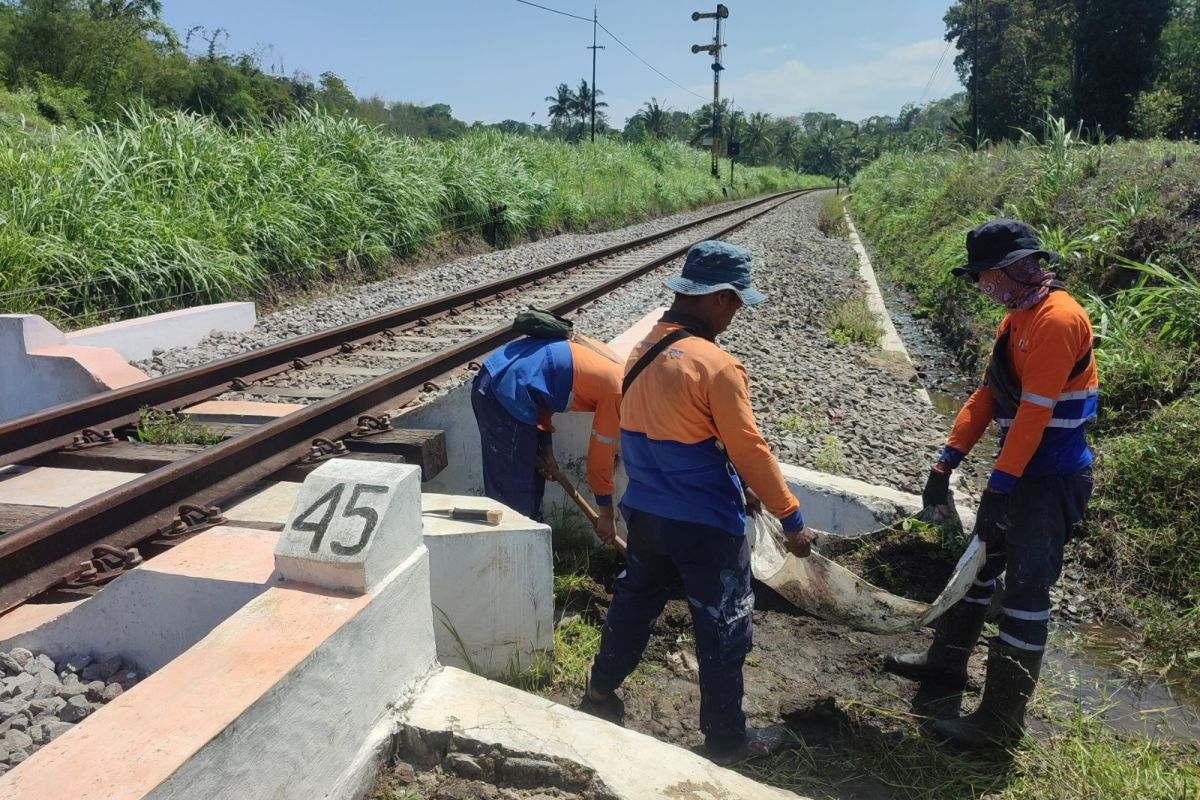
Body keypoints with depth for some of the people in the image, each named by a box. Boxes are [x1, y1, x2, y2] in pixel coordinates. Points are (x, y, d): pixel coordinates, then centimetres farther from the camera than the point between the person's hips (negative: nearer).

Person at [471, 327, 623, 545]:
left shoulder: (604, 362, 17)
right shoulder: (617, 388, -6)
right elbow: (601, 455, -2)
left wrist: (546, 450, 16)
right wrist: (606, 514, 9)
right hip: (507, 391, -10)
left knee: (533, 477, 19)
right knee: (513, 492, -4)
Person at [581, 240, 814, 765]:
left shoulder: (642, 352, 2)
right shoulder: (717, 366, -22)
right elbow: (749, 450, -18)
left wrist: (734, 483, 16)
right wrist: (792, 519, -7)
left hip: (645, 513, 7)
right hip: (704, 524, -7)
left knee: (634, 601, 25)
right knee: (723, 629, 10)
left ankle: (601, 692, 43)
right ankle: (725, 740, 26)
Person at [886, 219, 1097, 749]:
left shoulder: (1058, 320, -21)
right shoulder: (1015, 317, 10)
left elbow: (1034, 413, -25)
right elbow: (987, 393, 11)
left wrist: (998, 486, -23)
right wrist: (947, 462, 8)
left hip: (1051, 477, -10)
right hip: (1017, 467, 10)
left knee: (1025, 590, -3)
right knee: (979, 563, 19)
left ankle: (1001, 721, 7)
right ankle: (948, 661, 38)